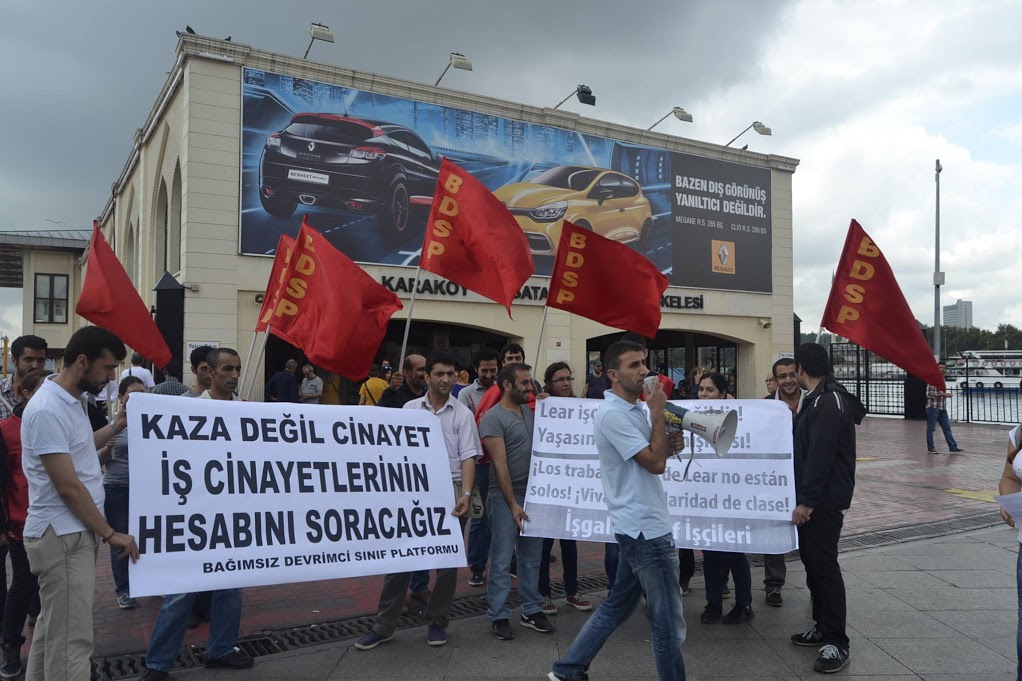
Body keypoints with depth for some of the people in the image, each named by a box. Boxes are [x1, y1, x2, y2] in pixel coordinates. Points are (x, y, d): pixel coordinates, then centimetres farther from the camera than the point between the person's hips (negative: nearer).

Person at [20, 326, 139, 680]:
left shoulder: (71, 401, 10)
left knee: (52, 628, 19)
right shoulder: (47, 409, -20)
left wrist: (116, 427, 18)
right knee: (71, 640, -6)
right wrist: (110, 534, -16)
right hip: (61, 536, -10)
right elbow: (67, 486, -21)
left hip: (72, 533, 10)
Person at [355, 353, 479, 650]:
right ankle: (384, 626, 13)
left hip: (450, 492, -1)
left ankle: (437, 622, 23)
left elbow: (468, 458, -4)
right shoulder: (410, 408, 5)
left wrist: (466, 495, -16)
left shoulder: (462, 414, 1)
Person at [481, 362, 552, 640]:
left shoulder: (530, 411, 10)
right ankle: (498, 616, 12)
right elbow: (500, 465, -14)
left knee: (531, 557, 14)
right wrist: (513, 504, -15)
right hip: (506, 497, -7)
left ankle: (531, 611, 24)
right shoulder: (493, 418, -11)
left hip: (533, 494, 7)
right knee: (502, 560, 1)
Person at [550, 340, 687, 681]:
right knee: (668, 619, 1)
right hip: (646, 528, -10)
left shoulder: (633, 409, 12)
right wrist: (658, 413, -15)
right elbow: (656, 463, -21)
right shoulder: (613, 414, -19)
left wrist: (670, 444, 0)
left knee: (618, 604, 18)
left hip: (639, 525, 10)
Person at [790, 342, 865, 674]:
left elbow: (820, 457, -25)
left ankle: (836, 642, -1)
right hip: (813, 498, 10)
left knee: (824, 565, -7)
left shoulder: (828, 402, -19)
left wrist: (806, 501, -24)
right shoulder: (818, 399, 14)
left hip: (825, 500, -10)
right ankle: (822, 627, 26)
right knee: (812, 561, 15)